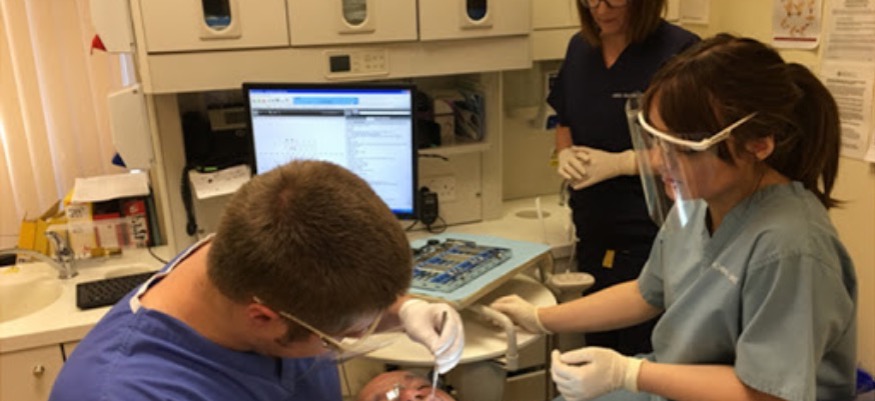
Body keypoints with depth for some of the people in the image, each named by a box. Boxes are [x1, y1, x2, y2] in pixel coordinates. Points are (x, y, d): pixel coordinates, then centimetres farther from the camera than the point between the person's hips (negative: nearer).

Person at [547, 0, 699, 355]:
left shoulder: (678, 50, -12)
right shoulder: (581, 48, 8)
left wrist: (620, 163, -18)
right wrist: (565, 154, -1)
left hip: (651, 239, -6)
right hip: (593, 234, 6)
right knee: (597, 357, 16)